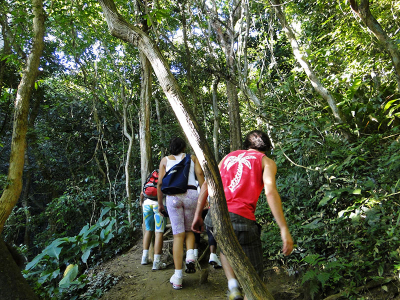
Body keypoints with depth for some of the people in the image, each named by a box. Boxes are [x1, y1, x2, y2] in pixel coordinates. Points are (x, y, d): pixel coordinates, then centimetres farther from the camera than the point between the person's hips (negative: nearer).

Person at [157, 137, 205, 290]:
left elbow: (160, 183, 12)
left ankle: (177, 278, 1)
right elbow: (200, 174, 2)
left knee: (178, 235, 3)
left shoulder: (165, 160, 20)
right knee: (189, 230, 21)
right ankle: (190, 256, -7)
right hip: (191, 194, 0)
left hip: (172, 196, 0)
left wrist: (160, 204, 19)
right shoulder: (192, 158, 20)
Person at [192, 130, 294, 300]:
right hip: (241, 219, -4)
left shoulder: (229, 156, 23)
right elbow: (270, 192, -8)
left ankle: (233, 284, 16)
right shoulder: (266, 161, 11)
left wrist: (198, 215, 22)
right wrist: (284, 230, -10)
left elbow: (206, 185, 17)